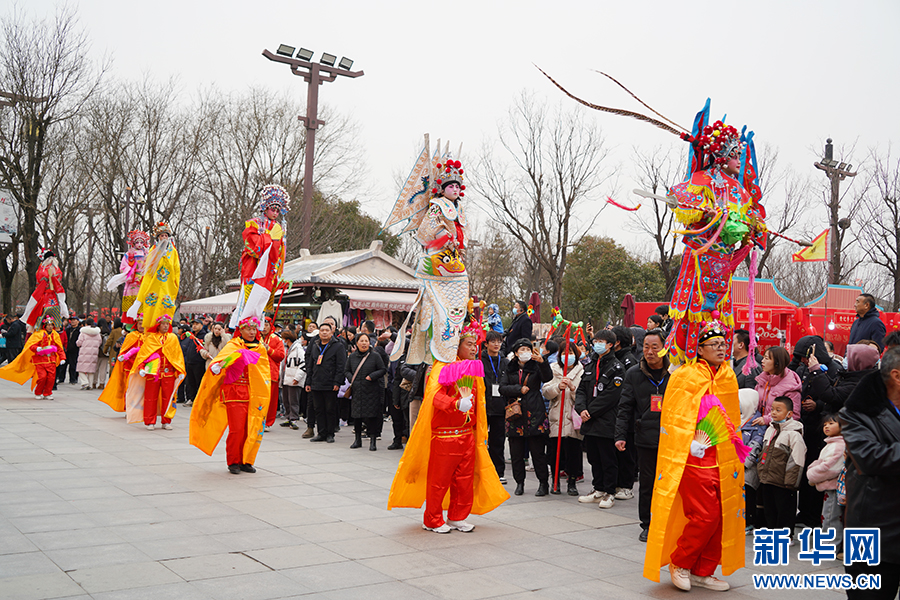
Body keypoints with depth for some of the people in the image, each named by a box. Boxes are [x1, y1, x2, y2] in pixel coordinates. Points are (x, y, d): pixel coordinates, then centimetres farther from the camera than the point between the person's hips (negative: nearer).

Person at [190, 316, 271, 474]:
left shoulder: (260, 349, 14)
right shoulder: (233, 346, -1)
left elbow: (265, 373, 20)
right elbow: (221, 358, -19)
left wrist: (264, 393, 11)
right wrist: (217, 366, -42)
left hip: (254, 394, 5)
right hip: (235, 392, -4)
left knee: (252, 429, 2)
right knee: (237, 429, -9)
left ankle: (246, 461, 16)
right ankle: (233, 462, 7)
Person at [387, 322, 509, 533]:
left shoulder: (473, 369, 13)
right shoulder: (443, 367, -10)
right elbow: (435, 395, -26)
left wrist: (481, 433, 21)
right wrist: (456, 403, -43)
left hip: (468, 434, 7)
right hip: (445, 434, -7)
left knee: (465, 479, 11)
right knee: (439, 478, 2)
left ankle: (458, 517, 26)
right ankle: (432, 520, 17)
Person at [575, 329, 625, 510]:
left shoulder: (616, 367, -7)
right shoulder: (590, 366, 15)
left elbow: (610, 396, -15)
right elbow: (581, 389, 11)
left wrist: (591, 411, -14)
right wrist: (582, 408, -7)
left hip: (606, 421, -7)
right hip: (589, 421, 7)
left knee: (608, 459, 0)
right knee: (594, 457, 13)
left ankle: (609, 493, 9)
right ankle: (598, 489, 25)